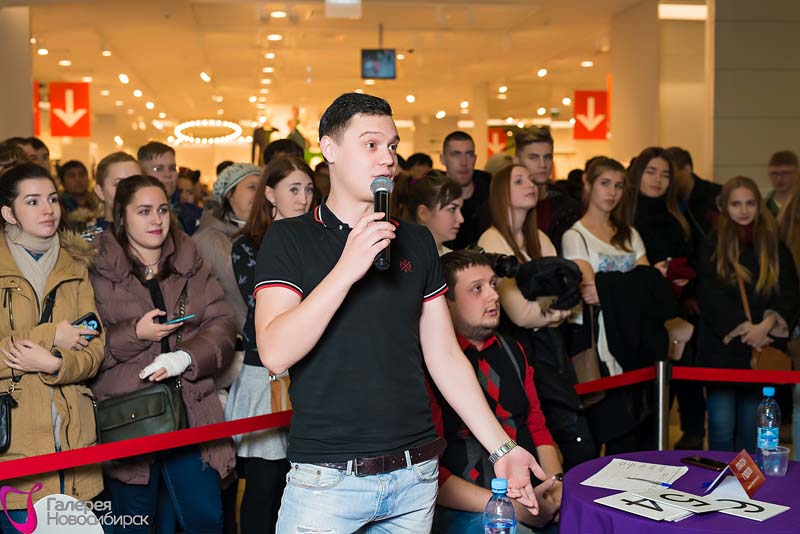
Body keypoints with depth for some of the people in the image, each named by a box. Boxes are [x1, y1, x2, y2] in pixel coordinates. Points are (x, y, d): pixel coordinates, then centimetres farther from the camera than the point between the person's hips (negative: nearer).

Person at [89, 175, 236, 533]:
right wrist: (136, 333, -17)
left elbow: (222, 324, 1)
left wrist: (185, 357, -15)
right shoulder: (99, 270, -1)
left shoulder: (191, 265, 11)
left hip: (190, 413, 3)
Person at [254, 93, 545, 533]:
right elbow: (275, 354, -16)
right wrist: (346, 269, -22)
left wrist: (502, 448, 4)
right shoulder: (289, 238, -3)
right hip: (327, 476, -4)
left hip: (415, 476, 4)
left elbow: (445, 356, 9)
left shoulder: (417, 242, 9)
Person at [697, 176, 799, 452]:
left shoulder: (775, 248, 9)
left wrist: (765, 325, -14)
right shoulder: (712, 247, 3)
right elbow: (710, 297, -4)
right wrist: (743, 329, -13)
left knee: (751, 430, 6)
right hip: (721, 351, -2)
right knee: (721, 428, -3)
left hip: (762, 351, 2)